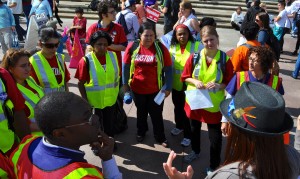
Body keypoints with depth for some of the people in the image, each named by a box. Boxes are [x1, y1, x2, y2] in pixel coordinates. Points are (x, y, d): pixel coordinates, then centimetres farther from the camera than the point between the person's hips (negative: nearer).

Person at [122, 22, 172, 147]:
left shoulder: (161, 48, -12)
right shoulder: (132, 47, -10)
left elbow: (168, 69, -7)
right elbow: (126, 66, 0)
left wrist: (168, 87, -8)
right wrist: (125, 83, 3)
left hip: (156, 89, -1)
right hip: (137, 88, 1)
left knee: (156, 114, 13)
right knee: (141, 112, 23)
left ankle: (160, 137, 33)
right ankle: (141, 132, 47)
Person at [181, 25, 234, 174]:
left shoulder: (225, 59, -12)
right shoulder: (195, 57, -8)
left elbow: (230, 83, -5)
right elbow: (185, 77, 0)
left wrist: (219, 85, -24)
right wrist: (195, 82, -18)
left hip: (214, 103, -2)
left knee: (215, 136, 5)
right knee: (194, 128, 24)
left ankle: (214, 165, 25)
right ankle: (195, 151, 51)